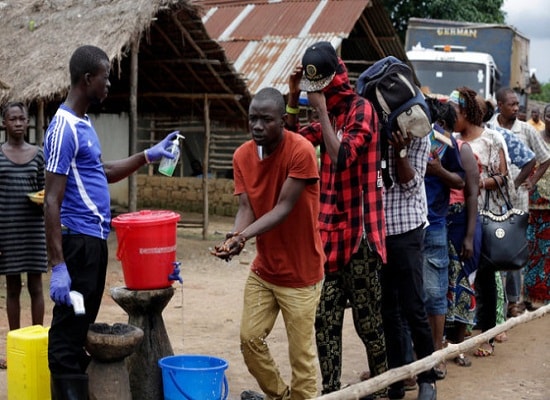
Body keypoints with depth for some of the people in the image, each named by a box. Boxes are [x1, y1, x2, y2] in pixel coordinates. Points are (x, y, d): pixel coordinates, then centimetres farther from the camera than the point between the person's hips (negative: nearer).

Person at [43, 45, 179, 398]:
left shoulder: (84, 124, 13)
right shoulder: (64, 129, -16)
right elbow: (52, 202, -20)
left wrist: (148, 155, 20)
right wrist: (57, 266, -23)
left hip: (95, 239, 10)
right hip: (78, 240, -10)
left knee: (83, 326, 17)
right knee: (69, 332, -4)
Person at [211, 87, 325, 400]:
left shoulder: (301, 151, -20)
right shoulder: (242, 156, -1)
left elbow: (284, 208, -22)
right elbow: (246, 207, -5)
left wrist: (244, 237, -34)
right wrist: (234, 238, -26)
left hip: (300, 271, -6)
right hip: (262, 269, 6)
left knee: (301, 351, -1)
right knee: (250, 338, 9)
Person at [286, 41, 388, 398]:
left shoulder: (362, 109, -11)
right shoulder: (330, 114, 15)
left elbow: (342, 158, -21)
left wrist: (322, 110, -18)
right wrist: (294, 97, 6)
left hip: (359, 230, -8)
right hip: (329, 229, 8)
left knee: (368, 320, 3)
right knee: (325, 319, 7)